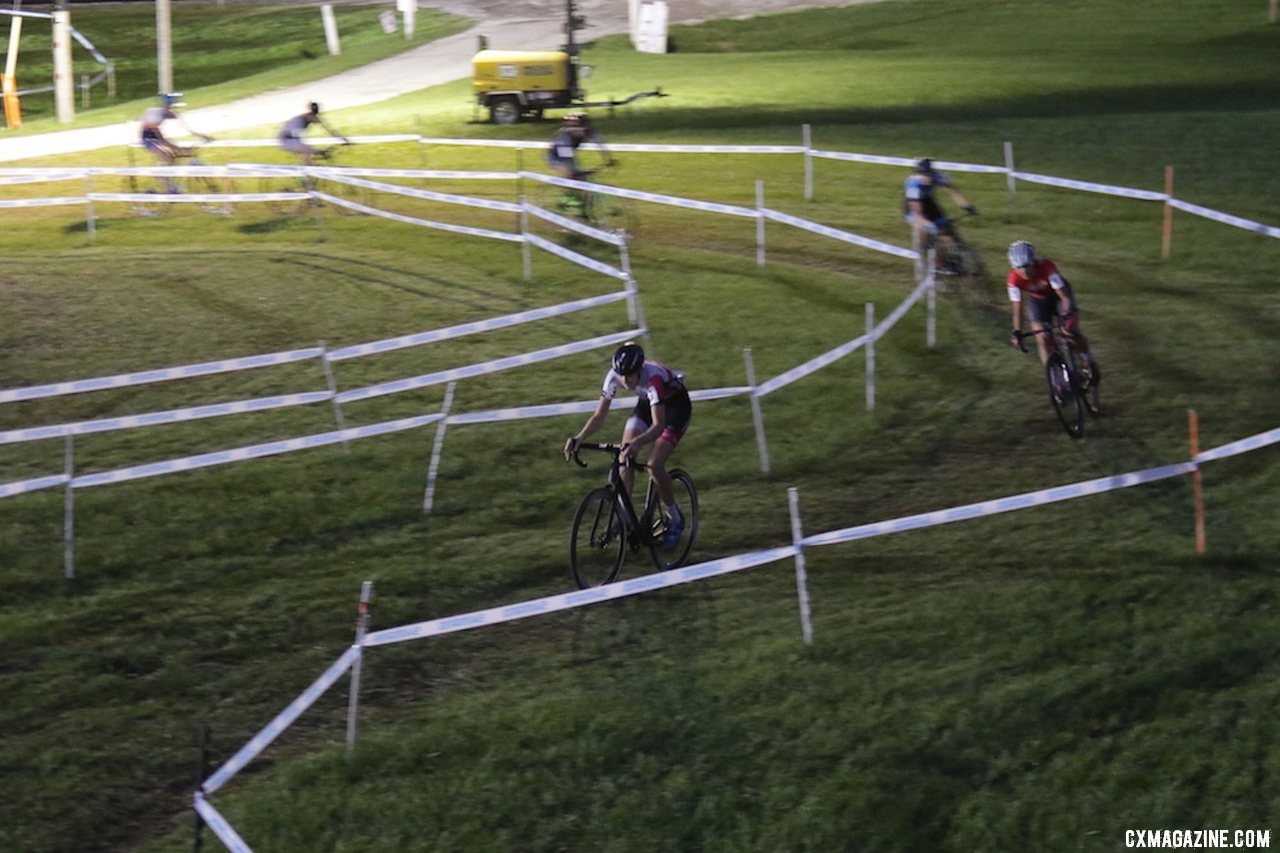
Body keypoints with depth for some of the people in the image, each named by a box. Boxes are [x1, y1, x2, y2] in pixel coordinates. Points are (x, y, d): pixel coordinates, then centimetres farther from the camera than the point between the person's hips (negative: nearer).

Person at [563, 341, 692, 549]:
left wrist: (637, 443, -64)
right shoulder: (614, 376, -25)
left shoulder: (653, 378, -41)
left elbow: (658, 425, -47)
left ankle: (675, 520, 3)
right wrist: (579, 438, -36)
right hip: (647, 403, 6)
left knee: (654, 466, -18)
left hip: (676, 405, -6)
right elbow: (599, 415, -20)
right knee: (624, 458, -13)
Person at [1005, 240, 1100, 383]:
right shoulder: (1014, 279, -30)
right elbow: (1017, 309, -26)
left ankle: (1090, 363, 9)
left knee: (1072, 331, -18)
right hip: (1038, 300, 2)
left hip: (1058, 295, -2)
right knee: (1042, 339, -13)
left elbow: (1064, 295, -38)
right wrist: (1017, 332, -36)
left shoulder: (1047, 267, -36)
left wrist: (1068, 316, -52)